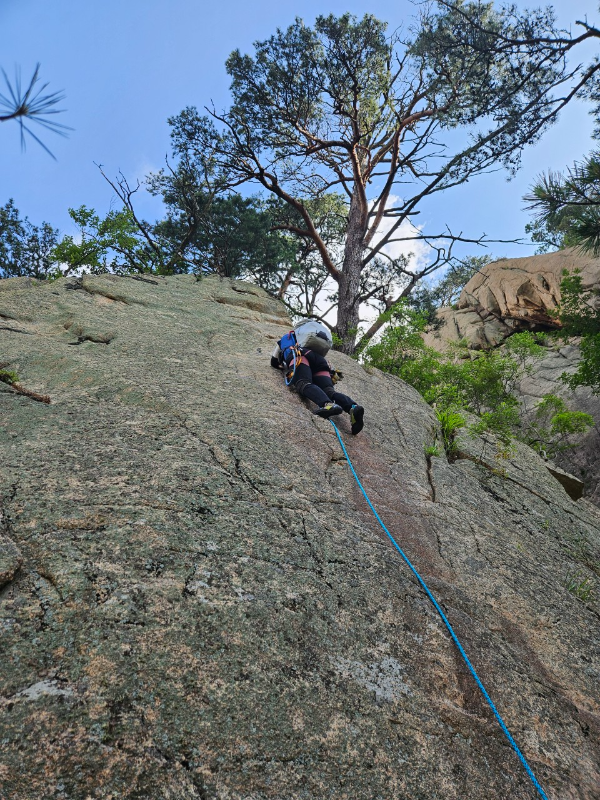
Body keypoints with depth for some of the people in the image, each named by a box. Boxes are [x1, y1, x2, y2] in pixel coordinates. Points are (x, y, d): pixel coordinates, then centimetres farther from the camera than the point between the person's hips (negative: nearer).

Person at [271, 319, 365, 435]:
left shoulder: (286, 337, 40)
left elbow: (274, 362, 45)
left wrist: (285, 367, 61)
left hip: (300, 355, -4)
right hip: (320, 359, 4)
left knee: (304, 385, -30)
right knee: (329, 391, -15)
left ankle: (327, 405, -62)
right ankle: (353, 407, -45)